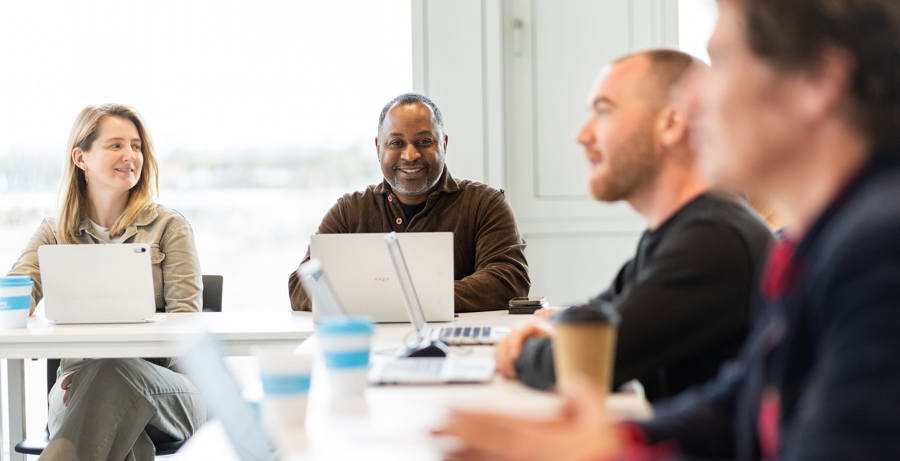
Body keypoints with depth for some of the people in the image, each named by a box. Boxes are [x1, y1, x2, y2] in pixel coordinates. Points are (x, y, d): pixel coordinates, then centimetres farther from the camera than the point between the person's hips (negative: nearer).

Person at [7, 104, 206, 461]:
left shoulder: (168, 226, 10)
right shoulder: (55, 233, 17)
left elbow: (184, 318, -1)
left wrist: (109, 358, -19)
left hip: (165, 384, 0)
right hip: (80, 382, 1)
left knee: (115, 373, -39)